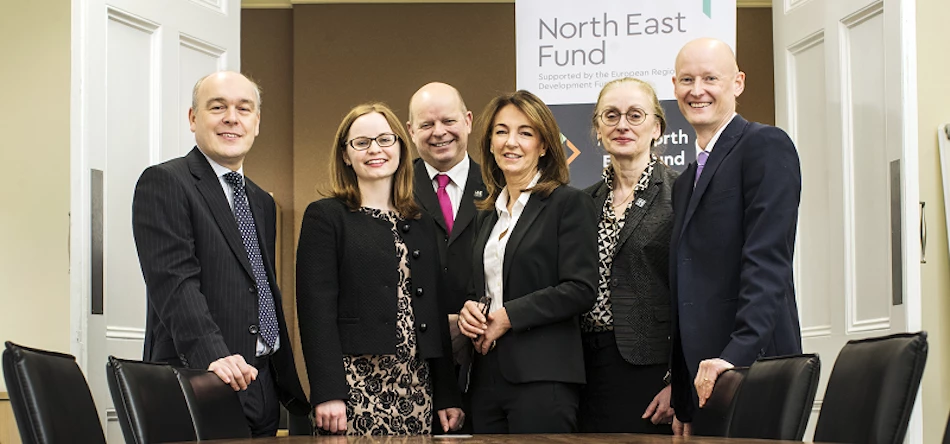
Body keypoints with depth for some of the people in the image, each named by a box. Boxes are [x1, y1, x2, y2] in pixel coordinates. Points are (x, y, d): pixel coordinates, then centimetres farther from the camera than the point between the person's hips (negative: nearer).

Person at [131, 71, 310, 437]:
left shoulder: (262, 203, 20)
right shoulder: (164, 183, -5)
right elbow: (174, 281, -17)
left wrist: (292, 392, 19)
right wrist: (212, 355, -30)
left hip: (263, 387, 7)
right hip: (202, 387, -7)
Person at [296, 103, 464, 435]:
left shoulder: (421, 224, 16)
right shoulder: (325, 217, 0)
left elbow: (434, 312, 16)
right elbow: (316, 310, -8)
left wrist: (447, 396, 11)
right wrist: (326, 393, -17)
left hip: (417, 388, 5)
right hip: (355, 385, -5)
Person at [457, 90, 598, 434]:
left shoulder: (569, 203, -3)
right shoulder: (488, 214, 18)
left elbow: (580, 289, -12)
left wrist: (508, 316, -13)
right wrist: (468, 311, 1)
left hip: (542, 379, -6)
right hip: (487, 376, 7)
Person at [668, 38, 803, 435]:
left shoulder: (765, 146, -4)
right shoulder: (685, 181, 21)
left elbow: (767, 262, -15)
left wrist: (737, 354, -25)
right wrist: (682, 402, 14)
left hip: (751, 369, -7)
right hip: (702, 382, 7)